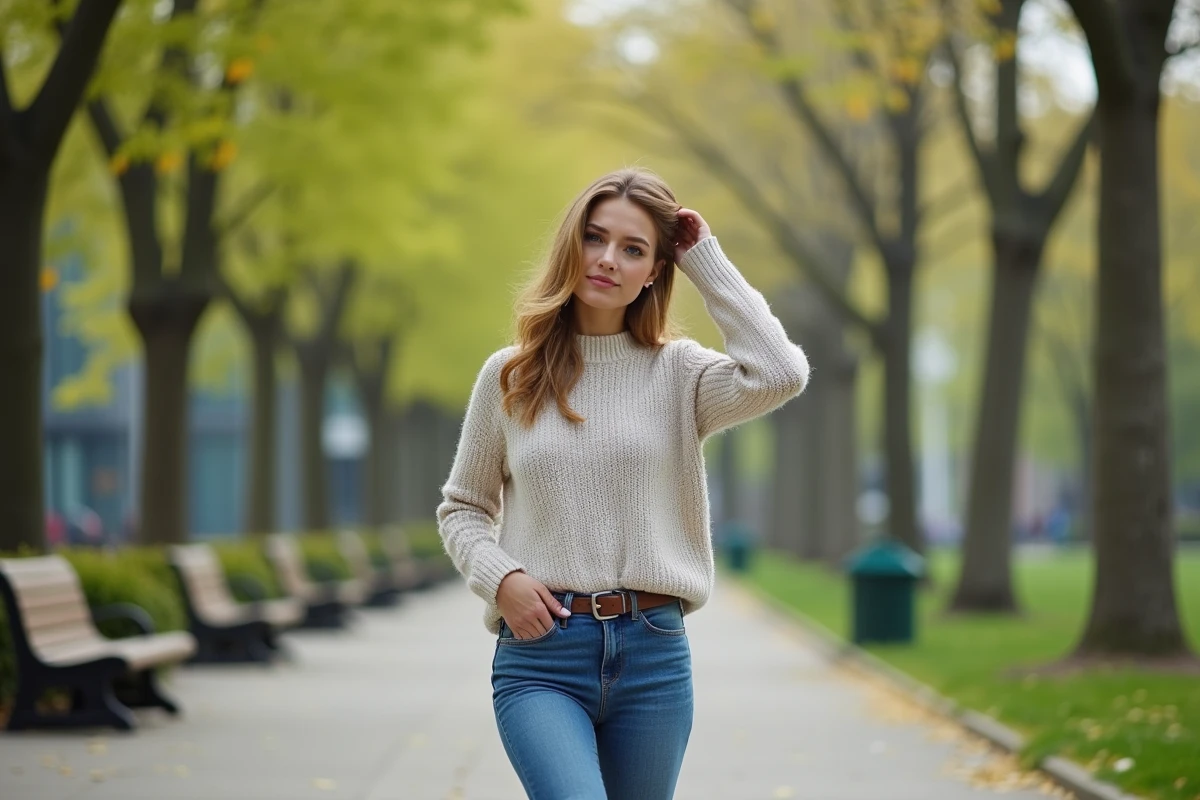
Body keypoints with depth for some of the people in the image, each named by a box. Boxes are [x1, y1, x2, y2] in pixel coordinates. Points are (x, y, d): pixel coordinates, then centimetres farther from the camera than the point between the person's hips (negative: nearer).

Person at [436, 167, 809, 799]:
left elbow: (779, 374, -15)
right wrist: (501, 577, -6)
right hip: (541, 655, -1)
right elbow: (462, 508, 15)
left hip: (654, 651, 1)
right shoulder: (509, 375, 7)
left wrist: (704, 258, -5)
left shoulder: (678, 372, 5)